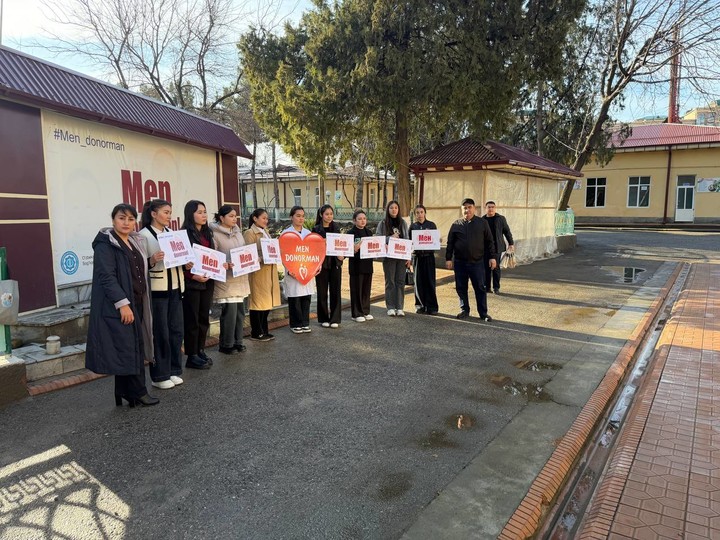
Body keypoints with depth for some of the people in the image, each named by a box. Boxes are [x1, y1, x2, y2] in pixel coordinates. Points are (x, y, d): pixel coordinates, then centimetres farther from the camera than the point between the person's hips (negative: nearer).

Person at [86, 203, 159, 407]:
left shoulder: (134, 242, 14)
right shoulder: (105, 244, -10)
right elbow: (106, 276, -18)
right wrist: (122, 303, -22)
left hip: (136, 303, 8)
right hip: (118, 306, -8)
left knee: (133, 348, 11)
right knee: (128, 348, -3)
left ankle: (124, 392, 21)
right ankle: (137, 393, 8)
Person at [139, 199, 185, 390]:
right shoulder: (144, 235, -7)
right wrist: (153, 260, -28)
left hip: (175, 287, 7)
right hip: (157, 289, -6)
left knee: (176, 330, 9)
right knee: (160, 333, -1)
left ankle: (174, 371, 21)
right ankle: (160, 376, 11)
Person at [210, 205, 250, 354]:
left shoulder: (237, 232, 14)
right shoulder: (215, 234, -9)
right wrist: (225, 264, -26)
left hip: (240, 278, 7)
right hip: (226, 280, -7)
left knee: (240, 310, 10)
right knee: (229, 311, -6)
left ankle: (237, 341, 23)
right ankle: (226, 344, 8)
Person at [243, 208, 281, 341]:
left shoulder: (265, 232, 17)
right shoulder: (250, 233, -7)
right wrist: (263, 260, -28)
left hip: (270, 271, 8)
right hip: (258, 271, -8)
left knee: (267, 302, 11)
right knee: (258, 301, -1)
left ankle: (264, 331, 21)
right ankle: (256, 333, 8)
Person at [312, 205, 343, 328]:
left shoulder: (336, 228, 8)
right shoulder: (316, 229, -2)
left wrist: (341, 255, -6)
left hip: (335, 263, 3)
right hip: (322, 263, -3)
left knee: (335, 291, 3)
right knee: (322, 292, 5)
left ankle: (335, 319, 12)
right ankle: (324, 319, 17)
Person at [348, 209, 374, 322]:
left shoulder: (368, 232, 11)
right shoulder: (351, 233, -7)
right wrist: (355, 249, -30)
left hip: (368, 265, 6)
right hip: (356, 265, -6)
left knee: (366, 289, 12)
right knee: (356, 289, 1)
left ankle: (365, 311, 24)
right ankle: (356, 314, 10)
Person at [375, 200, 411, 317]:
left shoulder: (403, 223, 9)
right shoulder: (383, 223, 3)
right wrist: (390, 238, -15)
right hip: (388, 256, -2)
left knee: (400, 281, 4)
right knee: (390, 281, 2)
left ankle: (399, 307, 10)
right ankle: (390, 307, 9)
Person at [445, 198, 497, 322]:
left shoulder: (482, 223, 4)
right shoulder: (456, 225, 5)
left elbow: (489, 241, 5)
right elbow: (450, 243, 8)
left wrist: (492, 257, 1)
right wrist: (448, 258, 3)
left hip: (477, 262, -1)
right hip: (459, 262, 2)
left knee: (480, 288, 2)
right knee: (461, 288, 7)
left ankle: (483, 313, 10)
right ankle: (464, 310, 22)